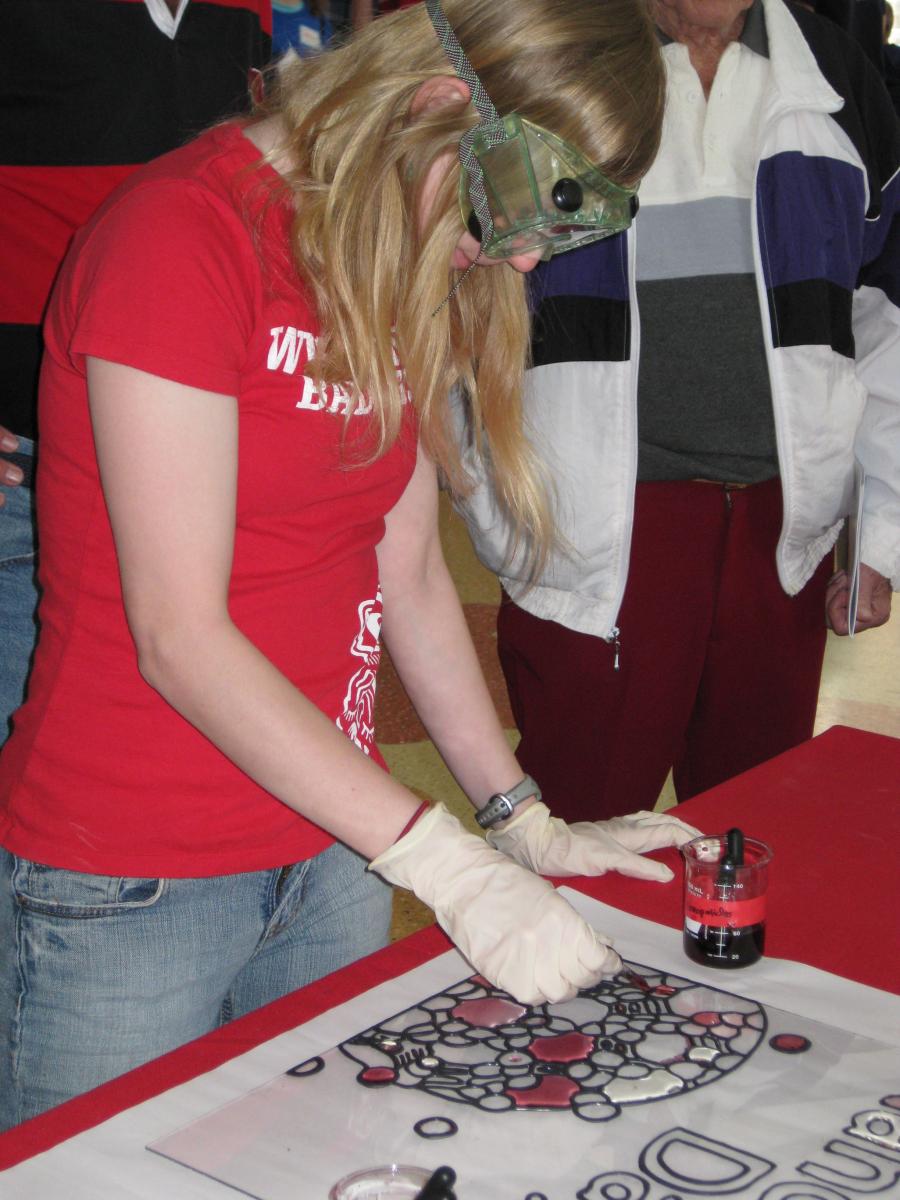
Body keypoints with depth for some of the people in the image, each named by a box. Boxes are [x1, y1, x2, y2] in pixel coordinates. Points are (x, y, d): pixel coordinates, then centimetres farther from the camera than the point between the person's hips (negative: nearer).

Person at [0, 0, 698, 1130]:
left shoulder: (422, 275, 8)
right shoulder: (182, 232, -17)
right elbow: (180, 636, -21)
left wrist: (524, 822, 4)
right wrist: (449, 866, -21)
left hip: (331, 856, 7)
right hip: (127, 894, -7)